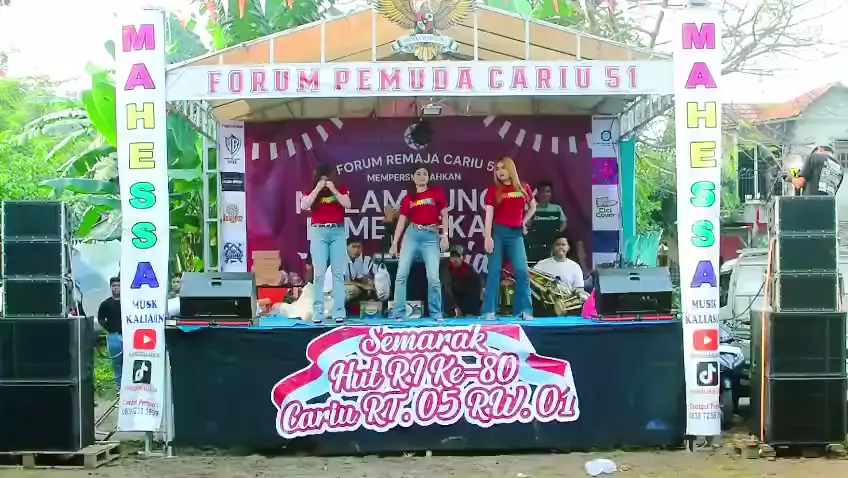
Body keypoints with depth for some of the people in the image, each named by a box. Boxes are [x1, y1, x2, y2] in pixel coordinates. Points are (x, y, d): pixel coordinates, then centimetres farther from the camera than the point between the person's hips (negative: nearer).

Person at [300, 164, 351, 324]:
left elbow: (347, 204, -9)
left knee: (338, 273, 0)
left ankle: (339, 312, -1)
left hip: (338, 232, 0)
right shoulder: (312, 192, 8)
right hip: (319, 233, 0)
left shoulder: (341, 190, 8)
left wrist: (333, 189, -13)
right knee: (319, 273, -5)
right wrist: (317, 188, -12)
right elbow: (304, 206, -10)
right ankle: (317, 313, -4)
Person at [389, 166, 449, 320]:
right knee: (401, 275, -5)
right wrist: (394, 243, 6)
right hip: (412, 234, 2)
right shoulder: (408, 198, 10)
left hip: (431, 236, -2)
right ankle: (399, 314, 1)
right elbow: (402, 221, 11)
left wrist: (445, 236, -4)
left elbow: (444, 215, 6)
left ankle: (436, 313, 6)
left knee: (433, 277, -9)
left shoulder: (436, 193, 6)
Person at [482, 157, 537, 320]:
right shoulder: (493, 190, 1)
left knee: (522, 270, -7)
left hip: (516, 233, 2)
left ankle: (524, 310, -1)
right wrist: (487, 237, -13)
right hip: (498, 232, -2)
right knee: (494, 271, -2)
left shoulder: (523, 188, 7)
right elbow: (489, 215, -5)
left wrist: (524, 222, 10)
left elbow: (533, 207, 24)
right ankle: (489, 311, -1)